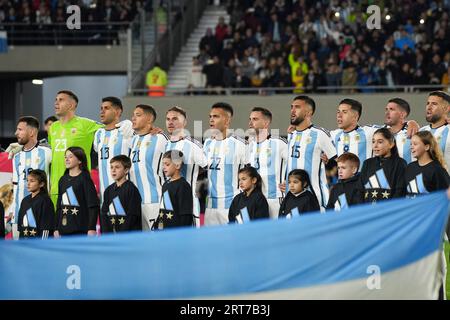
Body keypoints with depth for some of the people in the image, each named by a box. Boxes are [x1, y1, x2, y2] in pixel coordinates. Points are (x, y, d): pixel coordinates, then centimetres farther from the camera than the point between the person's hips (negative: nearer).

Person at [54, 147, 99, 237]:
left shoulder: (84, 178, -5)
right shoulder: (63, 180, 14)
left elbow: (93, 206, -10)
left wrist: (92, 228, -17)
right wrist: (56, 228, 13)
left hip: (81, 229, -6)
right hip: (65, 228, 6)